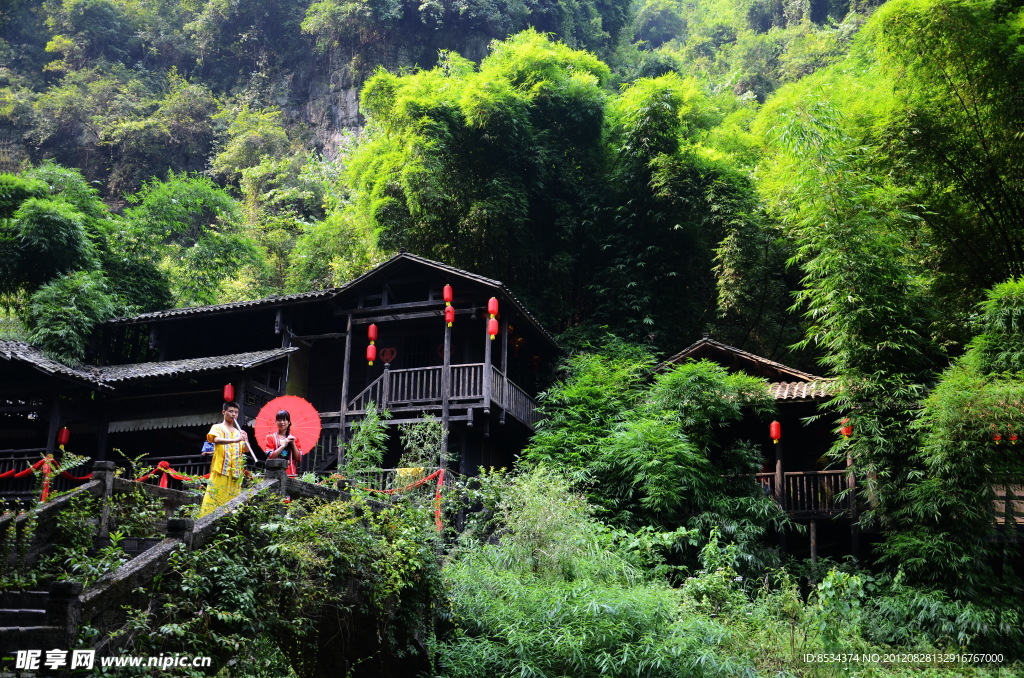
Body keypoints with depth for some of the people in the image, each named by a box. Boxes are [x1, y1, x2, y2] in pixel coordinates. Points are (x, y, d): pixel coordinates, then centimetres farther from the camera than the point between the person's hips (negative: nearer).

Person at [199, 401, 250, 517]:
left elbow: (246, 450, 9)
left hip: (235, 473, 5)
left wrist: (246, 440, -12)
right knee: (214, 499, -11)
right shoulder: (218, 428, 6)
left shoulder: (238, 432, 20)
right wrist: (235, 440, -32)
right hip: (220, 471, -5)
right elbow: (216, 440, -17)